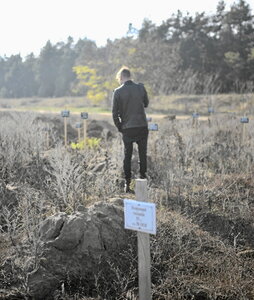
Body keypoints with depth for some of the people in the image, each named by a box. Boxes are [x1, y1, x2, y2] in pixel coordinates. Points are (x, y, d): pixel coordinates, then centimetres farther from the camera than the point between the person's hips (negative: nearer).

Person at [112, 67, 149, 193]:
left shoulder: (118, 92, -7)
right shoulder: (141, 87, -2)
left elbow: (115, 113, -5)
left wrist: (120, 128, 7)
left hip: (127, 129, -1)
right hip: (142, 127, 1)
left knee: (127, 156, 9)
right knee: (142, 155, 12)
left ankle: (127, 184, 11)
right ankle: (143, 179, 15)